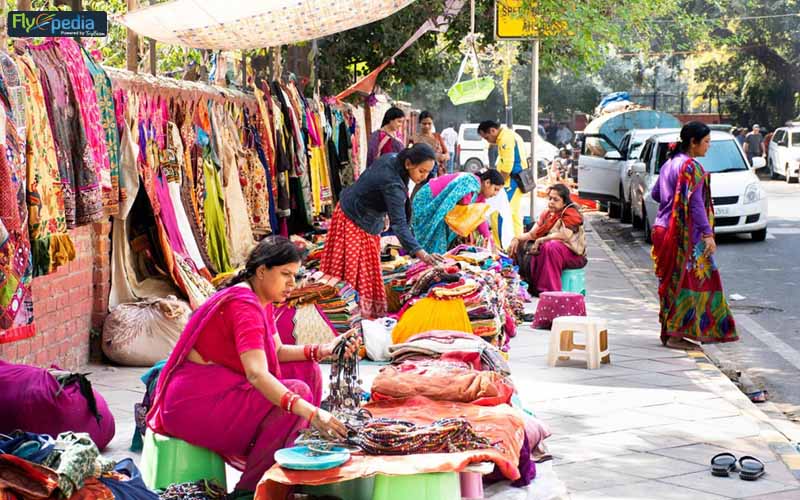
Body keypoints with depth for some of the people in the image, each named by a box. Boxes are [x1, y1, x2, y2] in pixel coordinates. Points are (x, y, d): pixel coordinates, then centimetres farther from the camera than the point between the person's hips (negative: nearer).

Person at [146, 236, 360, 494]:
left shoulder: (261, 300, 8)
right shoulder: (244, 305, -23)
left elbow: (277, 351, 12)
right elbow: (256, 374, -35)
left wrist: (322, 351, -5)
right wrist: (311, 413, -44)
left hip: (221, 389, 10)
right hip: (194, 402, -10)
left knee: (307, 371, 5)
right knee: (296, 392, -22)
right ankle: (250, 488, -11)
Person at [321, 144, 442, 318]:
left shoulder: (393, 158, -12)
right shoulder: (392, 184, -37)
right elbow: (399, 224, -41)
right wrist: (421, 253, -49)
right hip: (355, 221, -9)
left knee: (369, 270, 14)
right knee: (358, 272, -3)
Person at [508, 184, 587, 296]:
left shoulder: (571, 214, -11)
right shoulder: (546, 214, 11)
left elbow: (563, 236, -26)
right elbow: (532, 234, 7)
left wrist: (540, 240, -26)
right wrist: (516, 239, -12)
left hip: (574, 255, -7)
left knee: (551, 246, -36)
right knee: (523, 246, -5)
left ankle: (549, 290, -37)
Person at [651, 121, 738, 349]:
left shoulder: (670, 163, 13)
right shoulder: (691, 166, -15)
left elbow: (655, 193, 20)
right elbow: (695, 204, -19)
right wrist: (708, 234, -18)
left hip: (664, 228, 9)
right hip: (685, 234, -9)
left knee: (672, 282, 13)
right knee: (687, 281, -4)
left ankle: (668, 331, 18)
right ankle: (676, 335, -3)